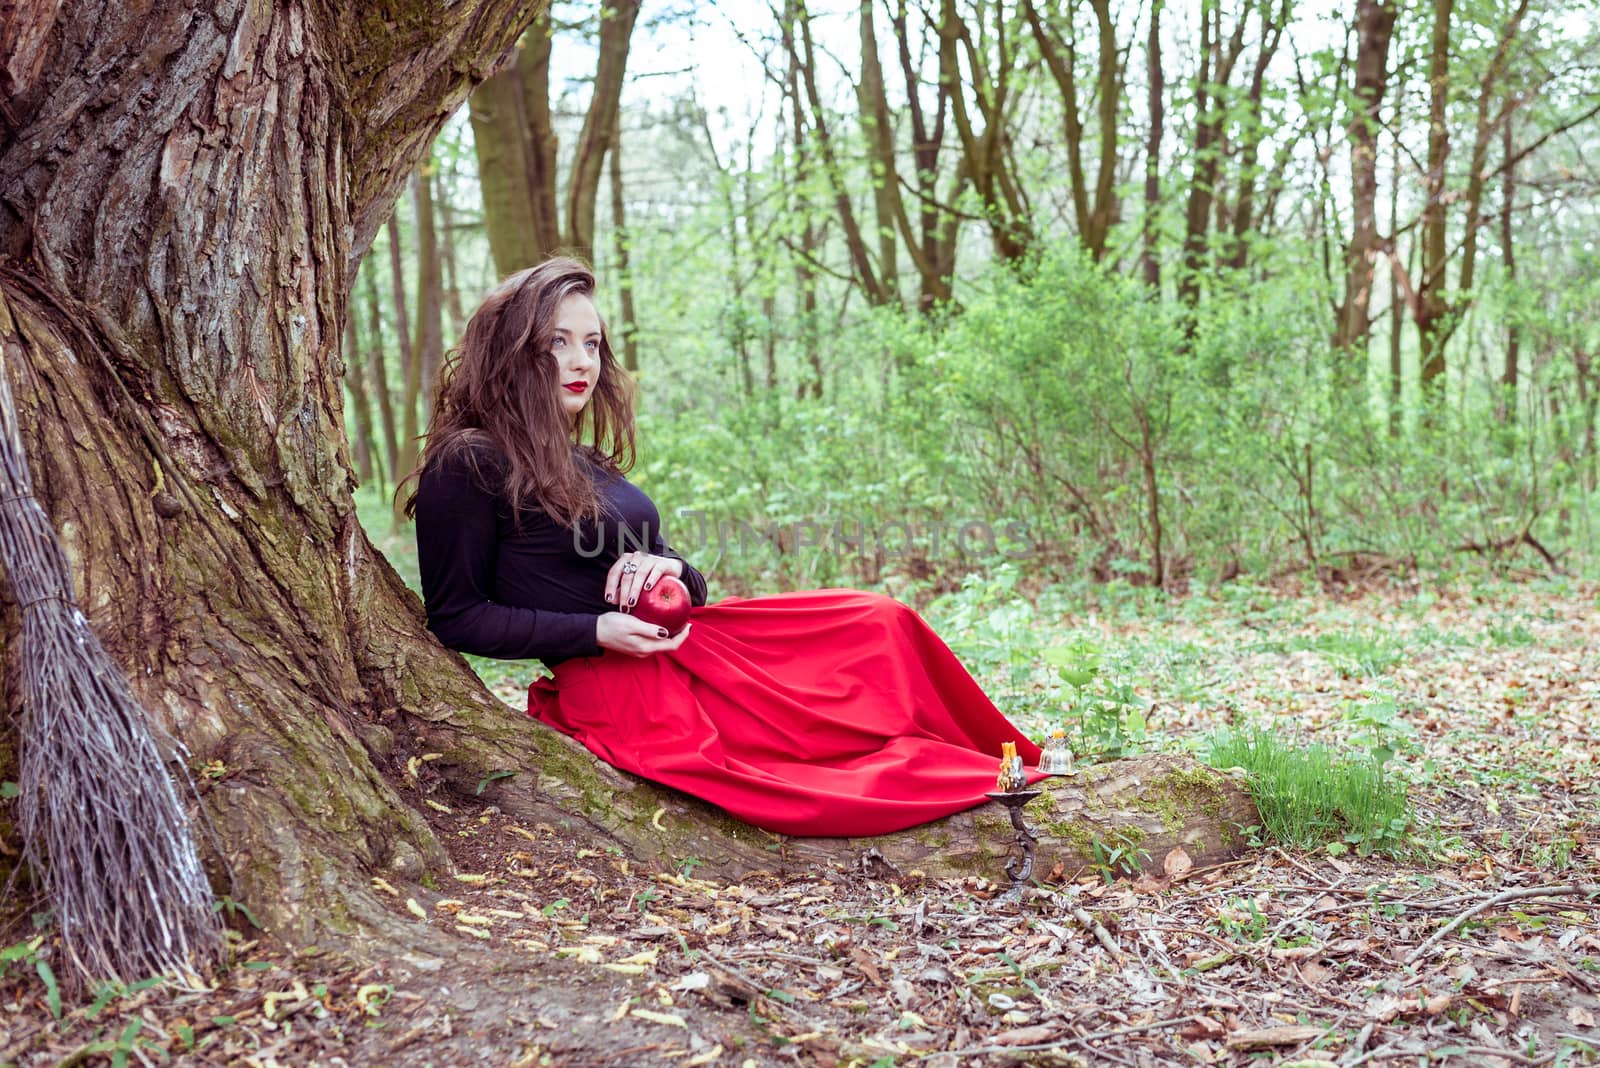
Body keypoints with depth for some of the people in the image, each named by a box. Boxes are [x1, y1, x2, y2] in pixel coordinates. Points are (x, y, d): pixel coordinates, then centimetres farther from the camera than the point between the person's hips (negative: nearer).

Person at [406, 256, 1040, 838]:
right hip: (622, 687, -8)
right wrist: (597, 632, -18)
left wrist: (669, 572, -9)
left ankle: (991, 764, 5)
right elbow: (454, 617, -10)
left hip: (693, 645, 8)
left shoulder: (586, 465, 17)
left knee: (881, 622, 1)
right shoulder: (467, 465, -8)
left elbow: (689, 590, 17)